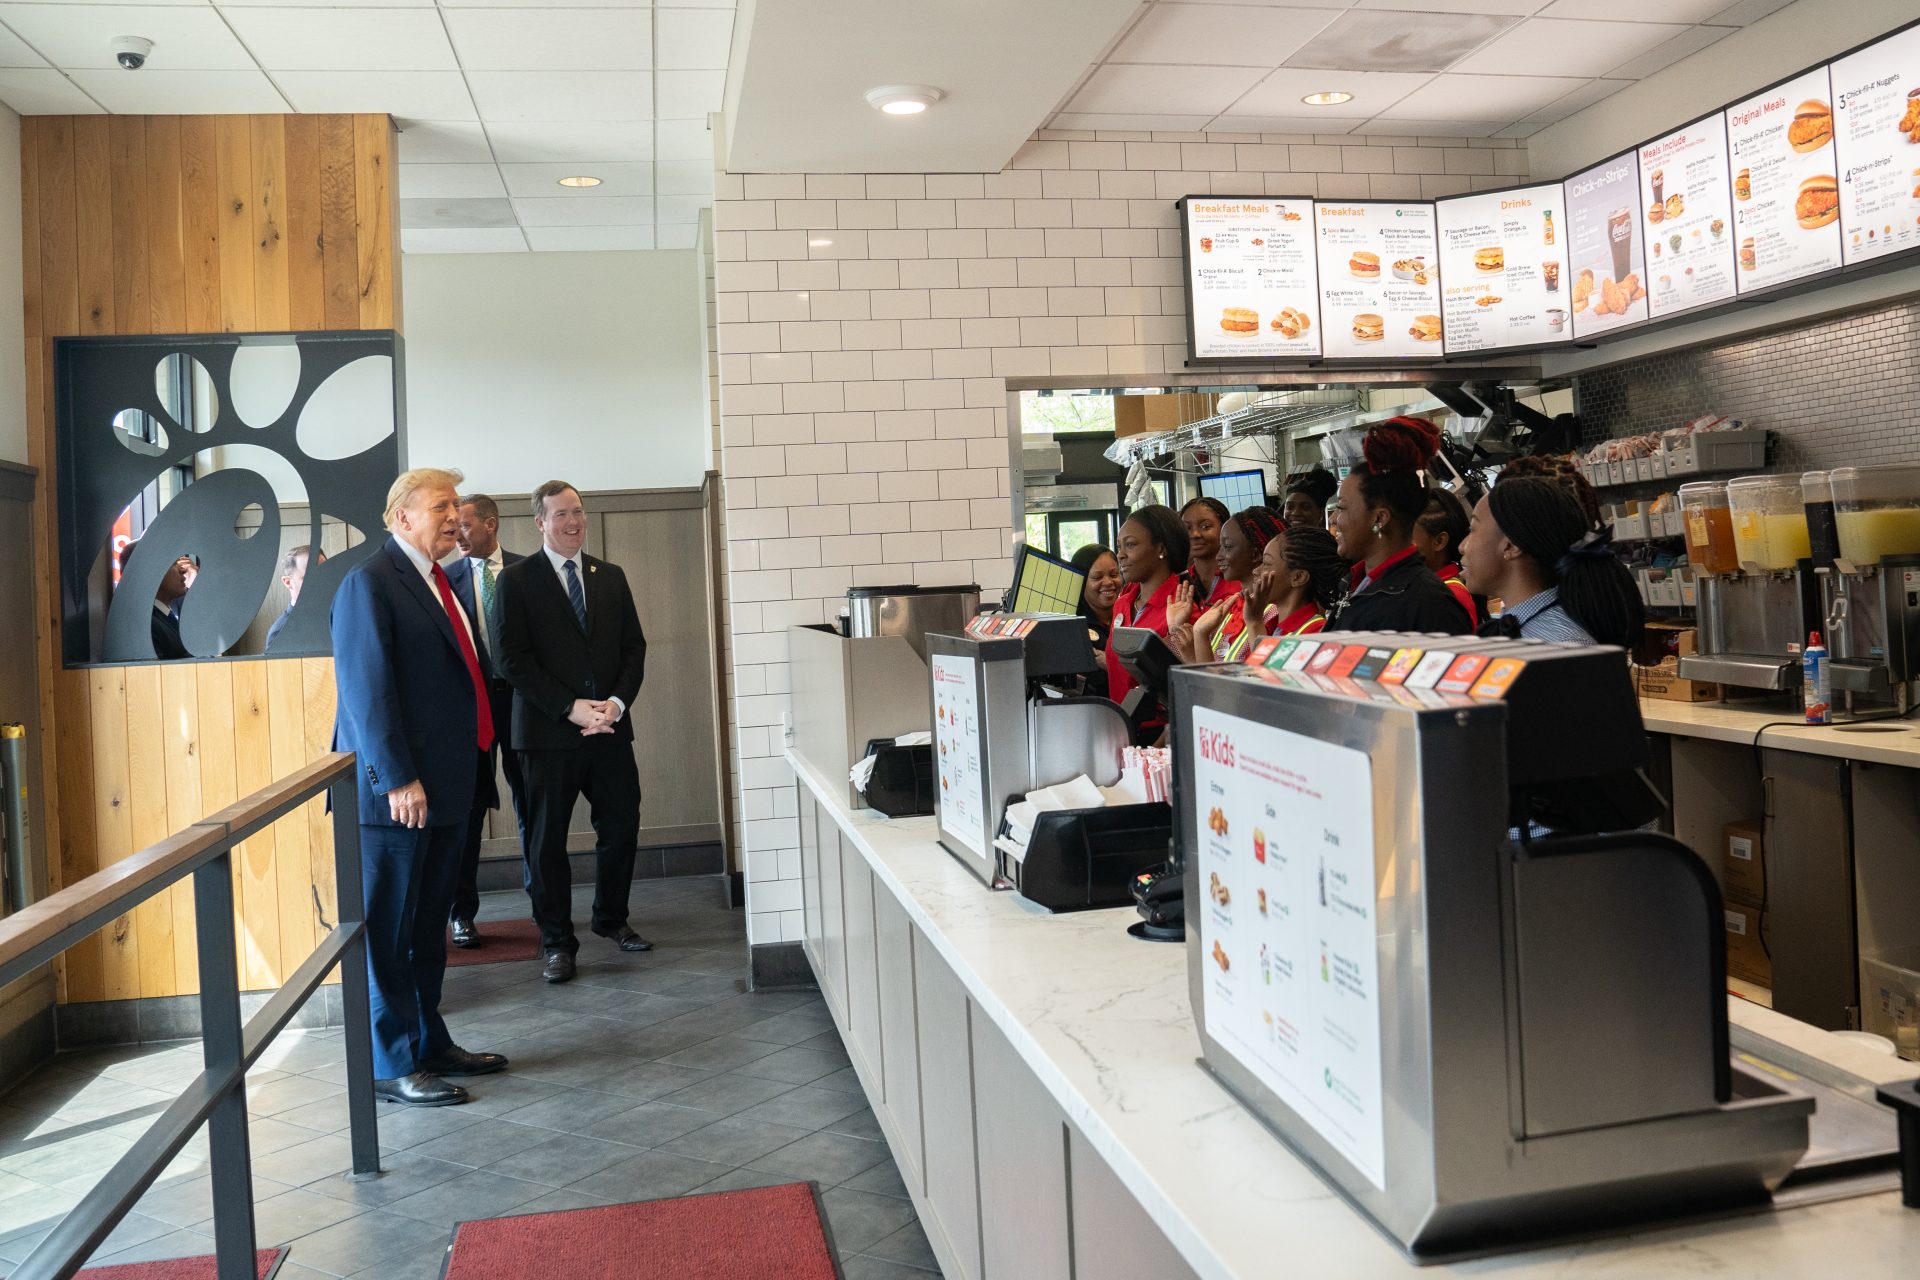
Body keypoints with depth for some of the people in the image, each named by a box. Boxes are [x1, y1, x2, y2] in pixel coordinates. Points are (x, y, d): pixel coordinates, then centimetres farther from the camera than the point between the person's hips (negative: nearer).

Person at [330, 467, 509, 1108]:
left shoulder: (435, 581, 17)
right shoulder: (369, 581, -11)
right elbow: (365, 689, -18)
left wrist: (468, 767, 14)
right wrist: (397, 780, -21)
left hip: (444, 787, 9)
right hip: (396, 792, -9)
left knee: (428, 927, 17)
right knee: (388, 930, 2)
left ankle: (430, 1043, 28)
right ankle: (392, 1066, 11)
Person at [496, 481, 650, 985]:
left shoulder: (611, 577, 12)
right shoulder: (517, 580, -1)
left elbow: (634, 647, 10)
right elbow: (513, 659, -8)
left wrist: (617, 702, -7)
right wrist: (571, 708, -15)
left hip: (610, 726, 4)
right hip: (549, 734, -4)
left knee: (621, 826, 8)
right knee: (547, 840, 4)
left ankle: (612, 919, 29)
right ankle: (557, 942, 16)